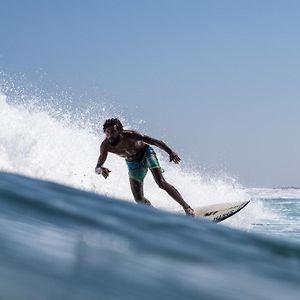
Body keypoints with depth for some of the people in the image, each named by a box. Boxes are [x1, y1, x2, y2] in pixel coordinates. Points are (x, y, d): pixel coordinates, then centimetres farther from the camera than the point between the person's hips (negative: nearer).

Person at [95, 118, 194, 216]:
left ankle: (186, 207, -14)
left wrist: (170, 151, -43)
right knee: (139, 200, -7)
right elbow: (97, 167, -18)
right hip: (133, 163, 4)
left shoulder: (129, 135, -33)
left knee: (161, 183, -22)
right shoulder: (105, 146, -23)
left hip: (146, 154, -4)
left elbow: (154, 141, -30)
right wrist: (100, 170, -43)